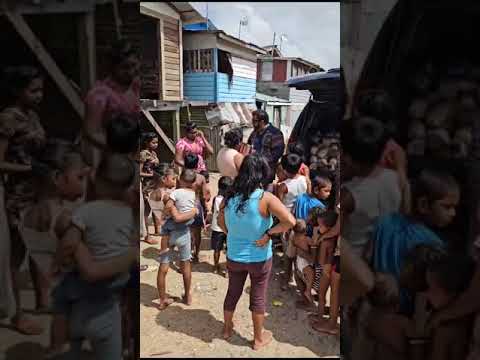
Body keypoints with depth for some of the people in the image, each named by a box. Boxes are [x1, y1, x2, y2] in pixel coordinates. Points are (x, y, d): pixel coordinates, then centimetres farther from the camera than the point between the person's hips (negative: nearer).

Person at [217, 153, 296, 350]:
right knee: (258, 297, 15)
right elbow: (290, 221, -31)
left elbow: (221, 222, 6)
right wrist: (268, 233, -20)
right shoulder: (265, 198, -22)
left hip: (234, 257, 4)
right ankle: (258, 338, 34)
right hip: (259, 258, -4)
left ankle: (227, 329, 45)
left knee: (232, 293, 23)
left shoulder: (229, 196, -8)